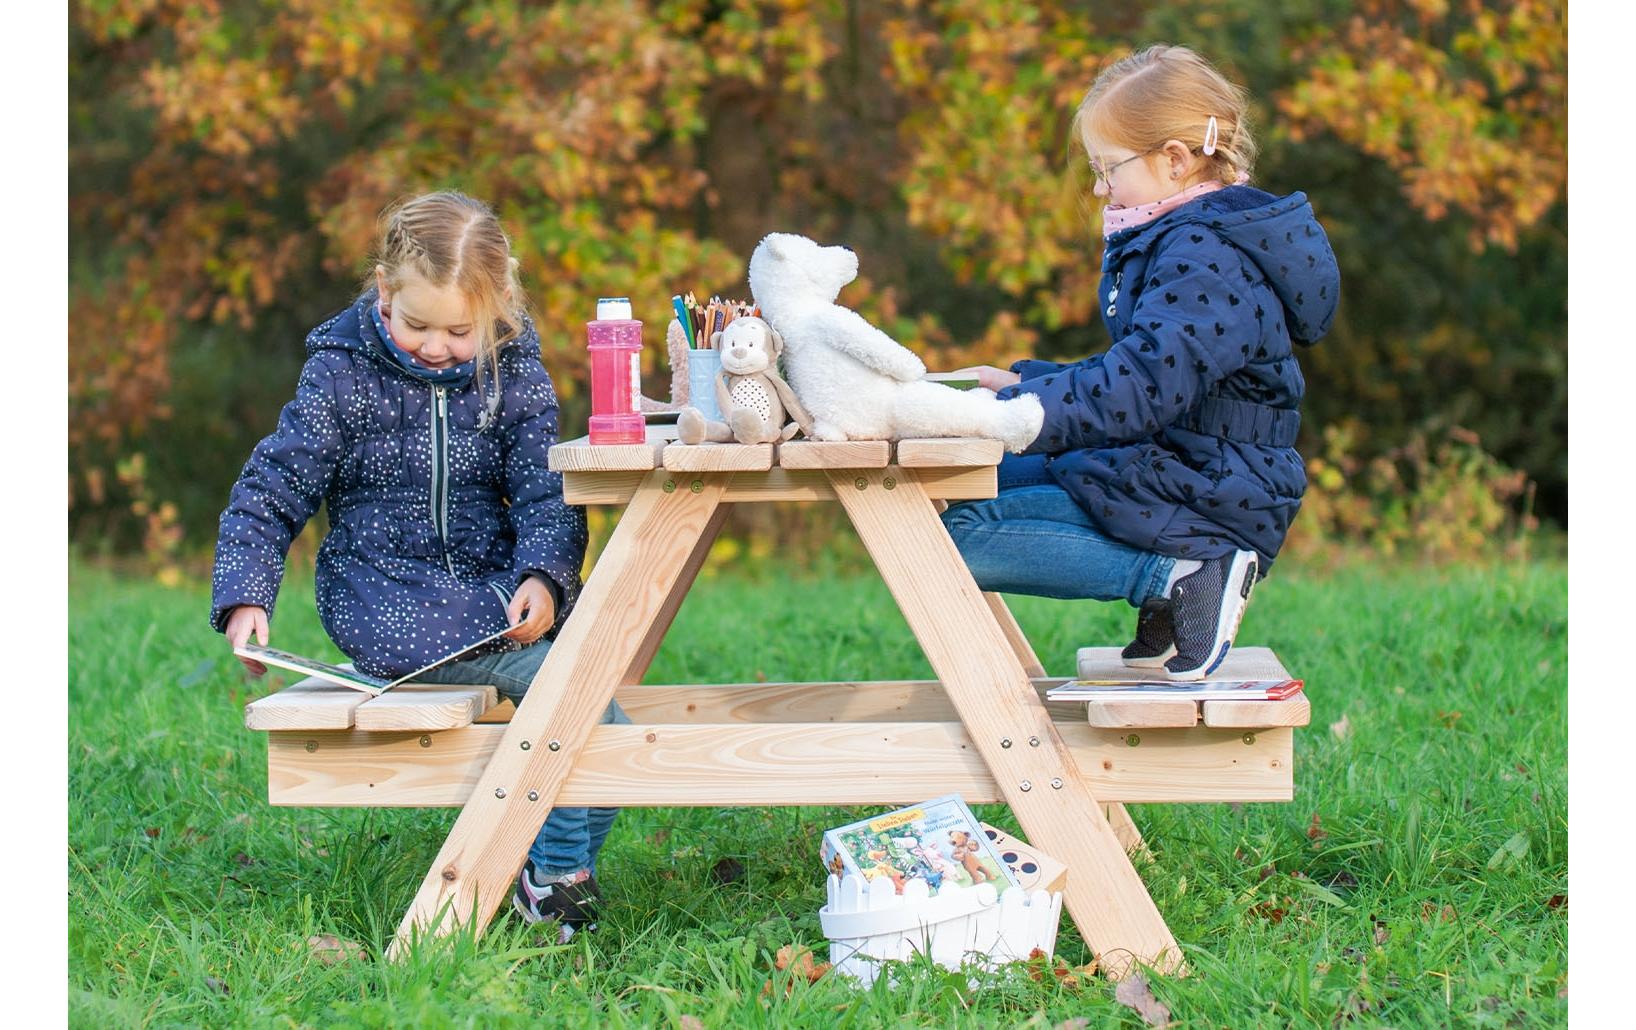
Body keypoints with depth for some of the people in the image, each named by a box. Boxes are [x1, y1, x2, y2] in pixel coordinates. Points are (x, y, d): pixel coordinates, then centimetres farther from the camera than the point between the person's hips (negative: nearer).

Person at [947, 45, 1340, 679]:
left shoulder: (1206, 262, -19)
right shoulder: (1181, 241, 15)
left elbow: (1136, 392, -28)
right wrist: (1025, 384, 14)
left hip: (1201, 501, -11)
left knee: (963, 536, -19)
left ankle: (1179, 577, -17)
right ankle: (1170, 585, 6)